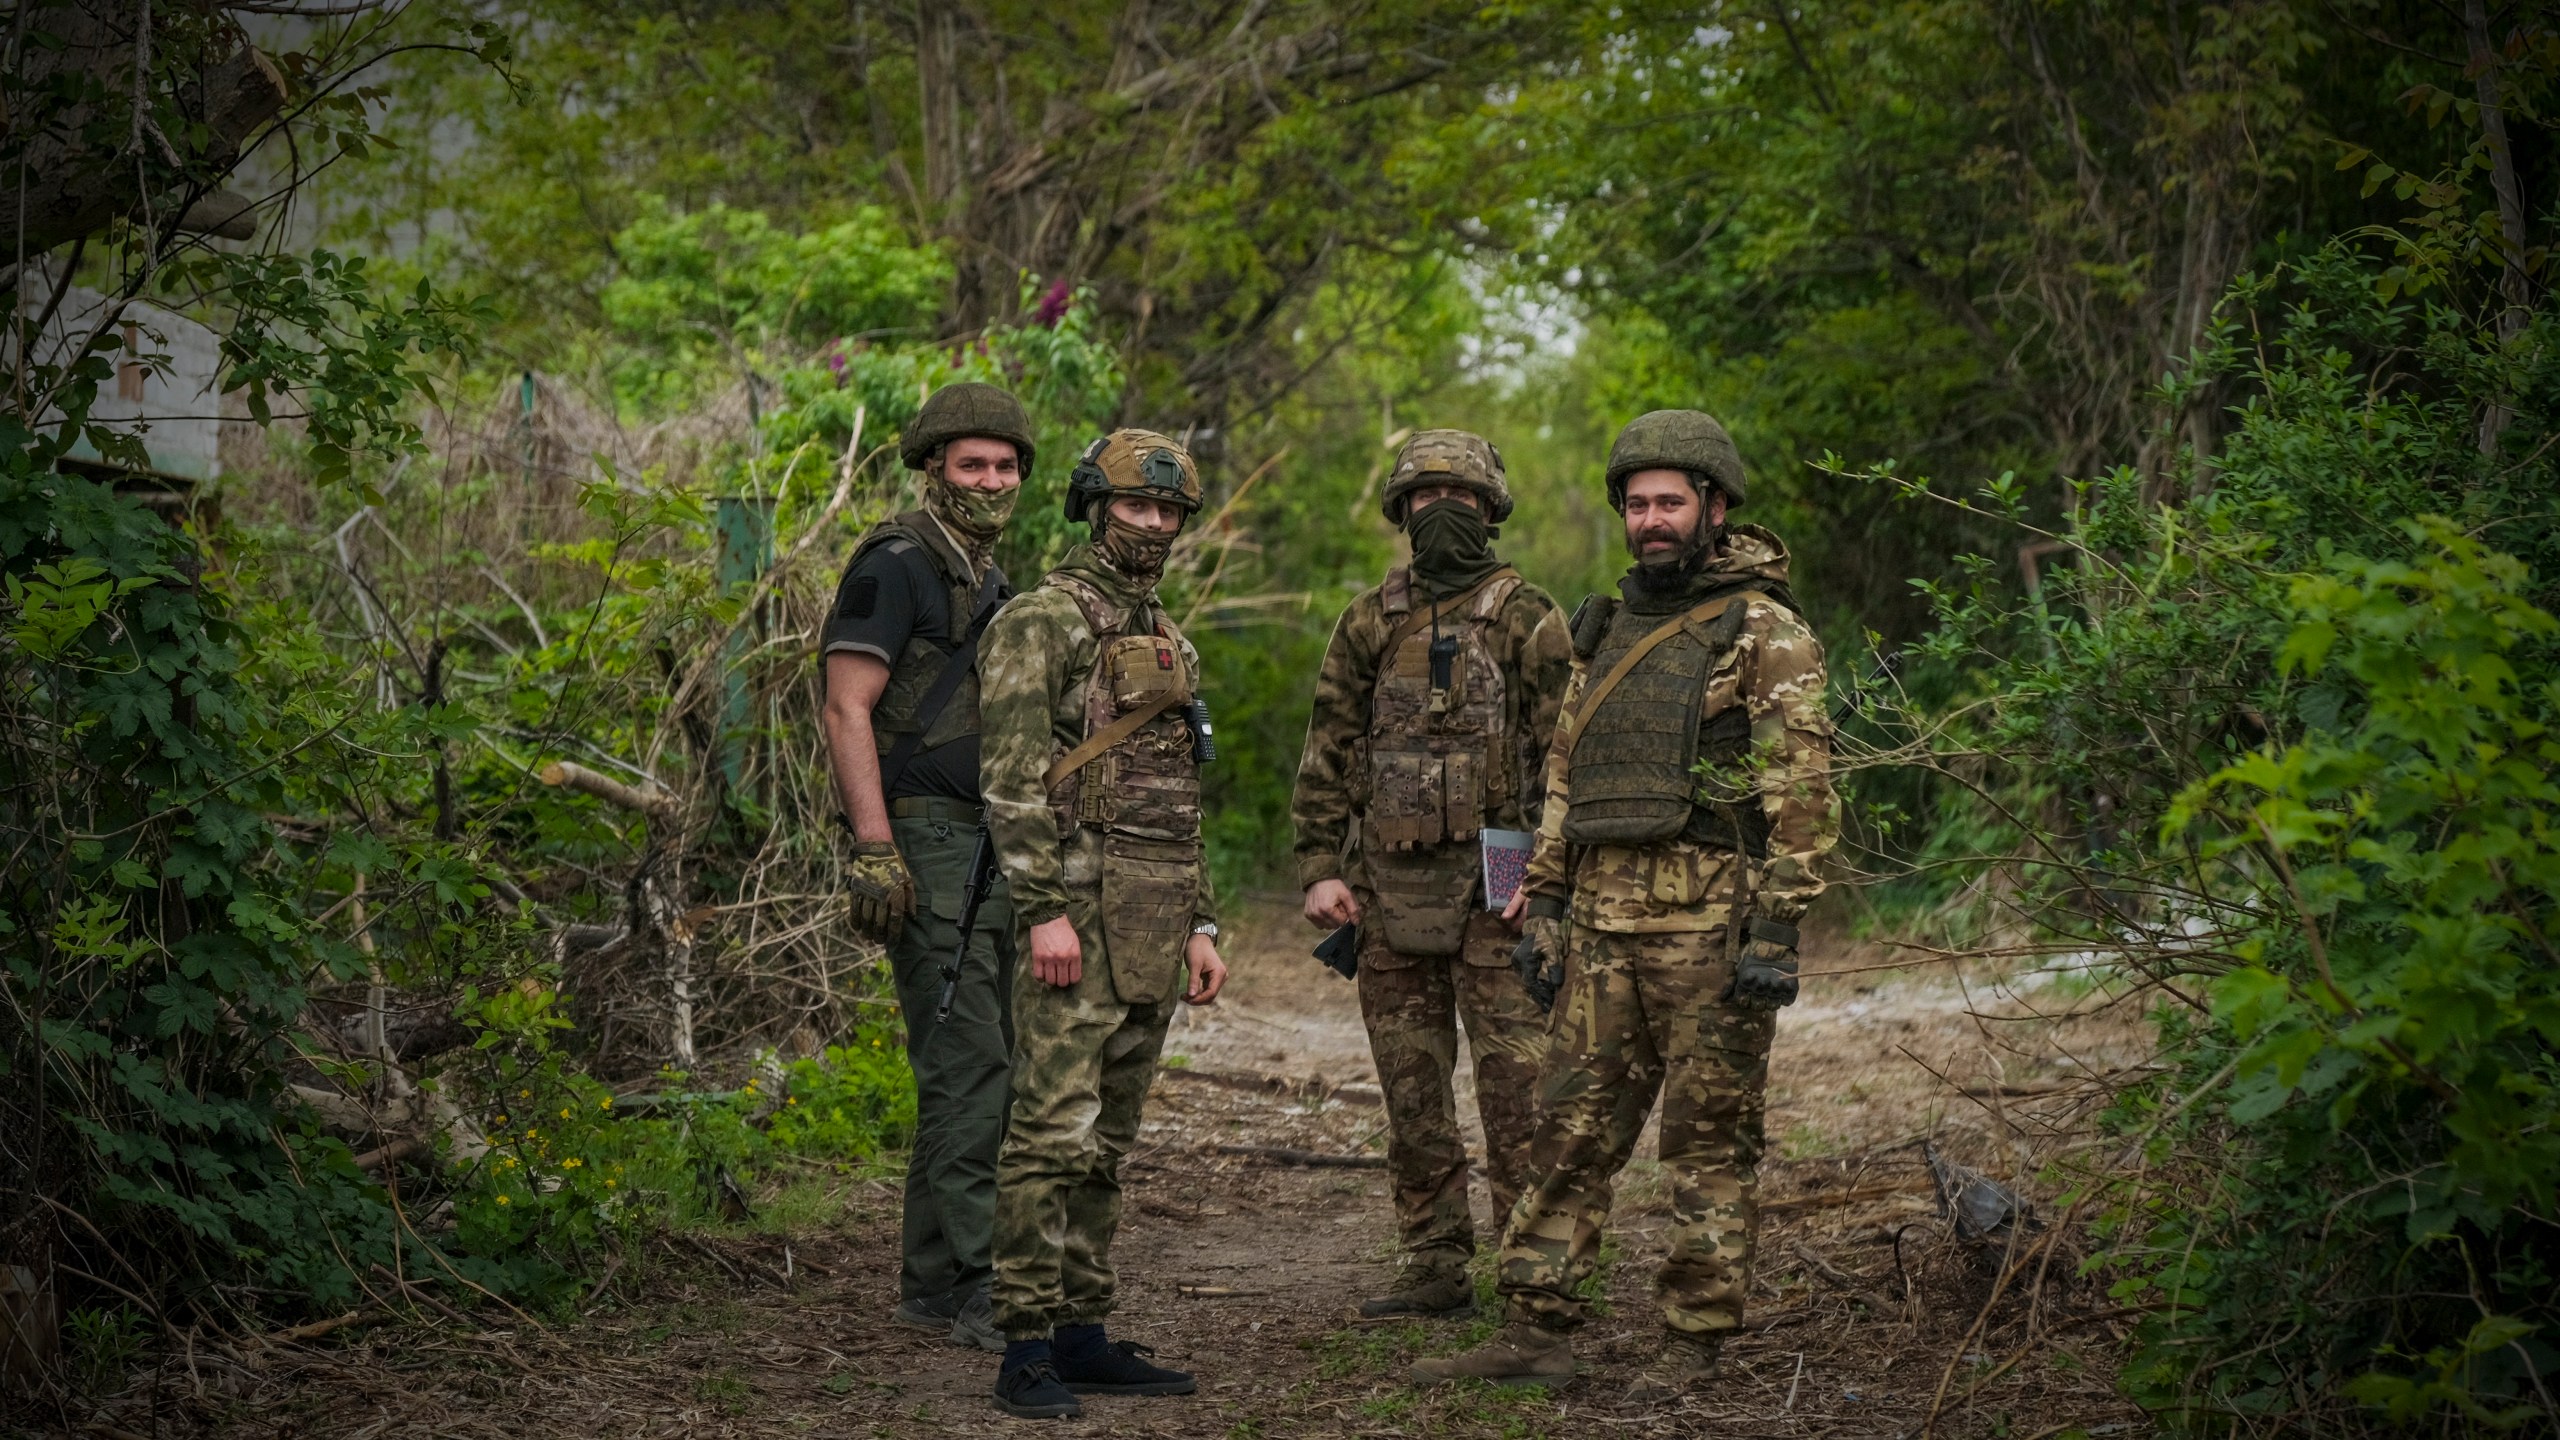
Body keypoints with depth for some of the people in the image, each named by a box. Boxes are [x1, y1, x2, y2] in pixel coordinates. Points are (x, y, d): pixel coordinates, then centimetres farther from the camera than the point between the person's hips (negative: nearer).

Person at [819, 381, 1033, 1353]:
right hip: (925, 844, -9)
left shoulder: (992, 580, 20)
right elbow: (848, 709, -15)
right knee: (967, 1065, -12)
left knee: (981, 1070, 9)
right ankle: (973, 1288, -10)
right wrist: (874, 851, -22)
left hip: (991, 846, 9)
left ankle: (932, 1285, 16)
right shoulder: (898, 564, -8)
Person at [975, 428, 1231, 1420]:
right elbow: (1012, 777, -14)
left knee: (1108, 1139, 10)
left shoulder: (1169, 642, 20)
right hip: (1080, 909, -8)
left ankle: (1083, 1335, 15)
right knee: (1052, 1131, -11)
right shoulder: (1042, 619, -6)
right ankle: (1026, 1350, -9)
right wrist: (1045, 911, -21)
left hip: (1155, 927, 8)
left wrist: (1200, 924, 16)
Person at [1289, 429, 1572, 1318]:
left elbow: (1565, 753, -4)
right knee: (1412, 1091, 8)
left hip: (1494, 883, -4)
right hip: (1390, 887, 4)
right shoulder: (1369, 623, 12)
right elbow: (1326, 753, 13)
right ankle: (1435, 1266, 16)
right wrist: (1319, 868, 4)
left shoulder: (1526, 619, 0)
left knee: (1516, 1086, -5)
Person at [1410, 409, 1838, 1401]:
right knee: (1571, 1132, 6)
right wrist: (1543, 901, 15)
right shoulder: (1606, 631, 17)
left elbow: (1800, 789, -10)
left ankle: (1694, 1344, 8)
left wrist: (1775, 929, -16)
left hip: (1707, 926, -6)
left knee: (1707, 1139, 0)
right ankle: (1535, 1333, 10)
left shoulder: (1764, 633, -5)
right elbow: (1565, 777, 21)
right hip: (1602, 923, 7)